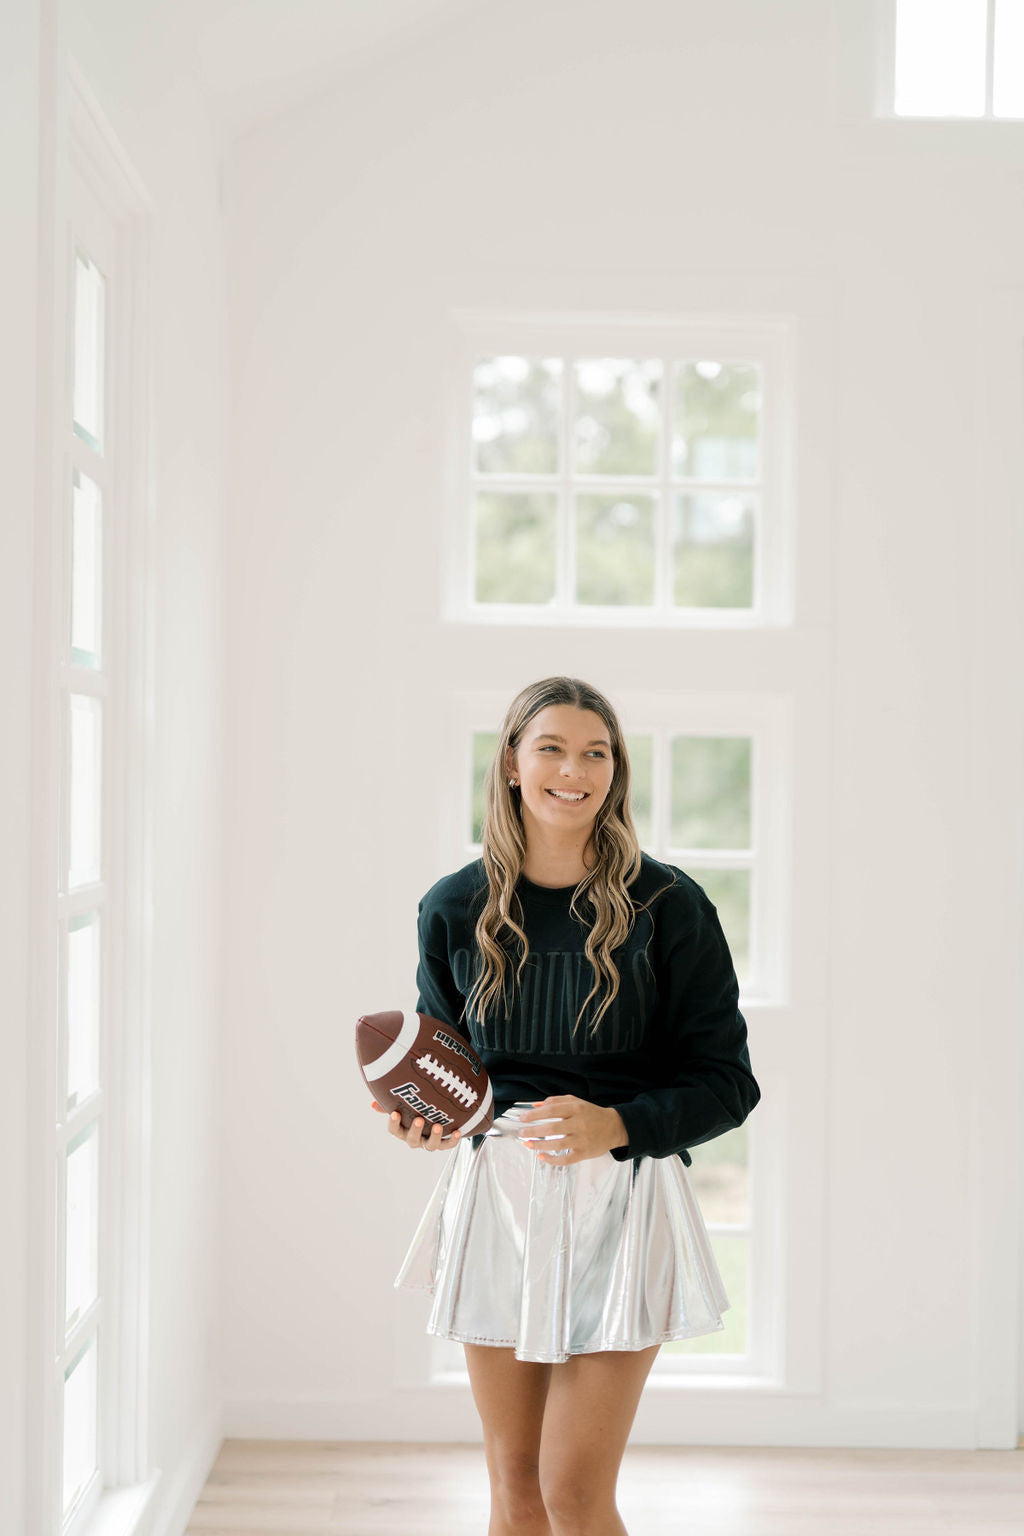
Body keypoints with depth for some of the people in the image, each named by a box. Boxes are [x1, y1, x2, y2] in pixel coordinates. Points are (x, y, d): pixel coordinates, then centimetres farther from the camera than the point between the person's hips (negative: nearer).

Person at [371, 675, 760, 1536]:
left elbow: (729, 1083, -4)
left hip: (620, 1205, -3)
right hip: (492, 1196, 3)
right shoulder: (456, 908, 2)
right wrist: (420, 1118, -6)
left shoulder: (667, 906, -7)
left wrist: (615, 1126, -19)